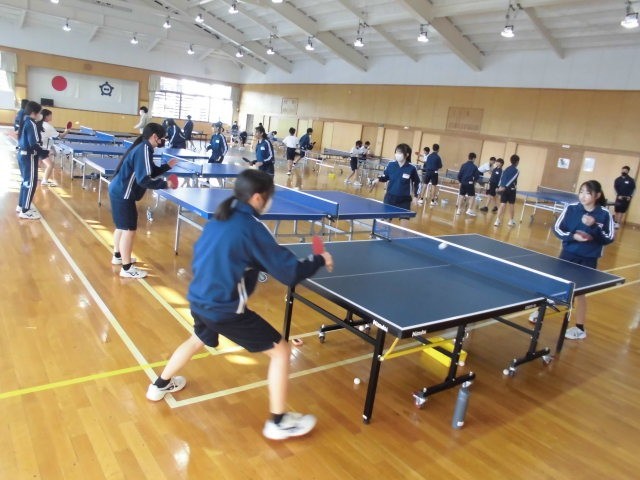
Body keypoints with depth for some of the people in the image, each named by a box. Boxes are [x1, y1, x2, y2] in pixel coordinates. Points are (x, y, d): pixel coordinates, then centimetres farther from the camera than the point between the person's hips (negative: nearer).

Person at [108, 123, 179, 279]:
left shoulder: (142, 147, 10)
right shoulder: (144, 150, -20)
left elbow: (150, 172, 17)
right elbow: (144, 179, -27)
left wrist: (167, 166, 8)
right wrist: (165, 184, -20)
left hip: (119, 191, 10)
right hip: (123, 194, -10)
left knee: (122, 226, 24)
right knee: (129, 229, -4)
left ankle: (118, 256, 41)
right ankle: (127, 268, 3)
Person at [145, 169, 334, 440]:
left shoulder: (219, 219, 5)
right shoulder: (251, 227, -18)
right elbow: (289, 272, -16)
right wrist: (320, 261, -1)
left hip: (198, 300, 8)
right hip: (225, 309, -8)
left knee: (198, 340, 38)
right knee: (280, 351, 4)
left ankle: (160, 386, 55)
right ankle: (278, 422, 13)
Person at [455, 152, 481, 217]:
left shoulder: (463, 165, 3)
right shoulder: (474, 166, -6)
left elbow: (459, 175, 1)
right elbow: (477, 177, -6)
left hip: (463, 183, 4)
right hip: (470, 184, -4)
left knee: (461, 195, 12)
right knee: (472, 196, 4)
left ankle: (459, 210, 14)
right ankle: (469, 210, -4)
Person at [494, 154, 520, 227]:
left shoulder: (506, 169, 12)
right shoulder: (516, 171, -8)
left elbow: (502, 178, 8)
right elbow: (511, 180, -17)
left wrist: (500, 186, 4)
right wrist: (504, 187, -22)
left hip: (503, 188, 5)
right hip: (511, 189, -5)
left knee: (502, 204, 1)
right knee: (511, 205, 10)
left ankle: (498, 220, -10)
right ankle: (511, 221, 21)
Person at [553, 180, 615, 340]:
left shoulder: (604, 214, -10)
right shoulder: (571, 208, -7)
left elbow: (609, 239, -10)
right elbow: (557, 228, -4)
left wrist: (593, 226, -24)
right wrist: (573, 236, -20)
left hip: (588, 259, -2)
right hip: (568, 254, 2)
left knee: (579, 292, 7)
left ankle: (580, 328, 24)